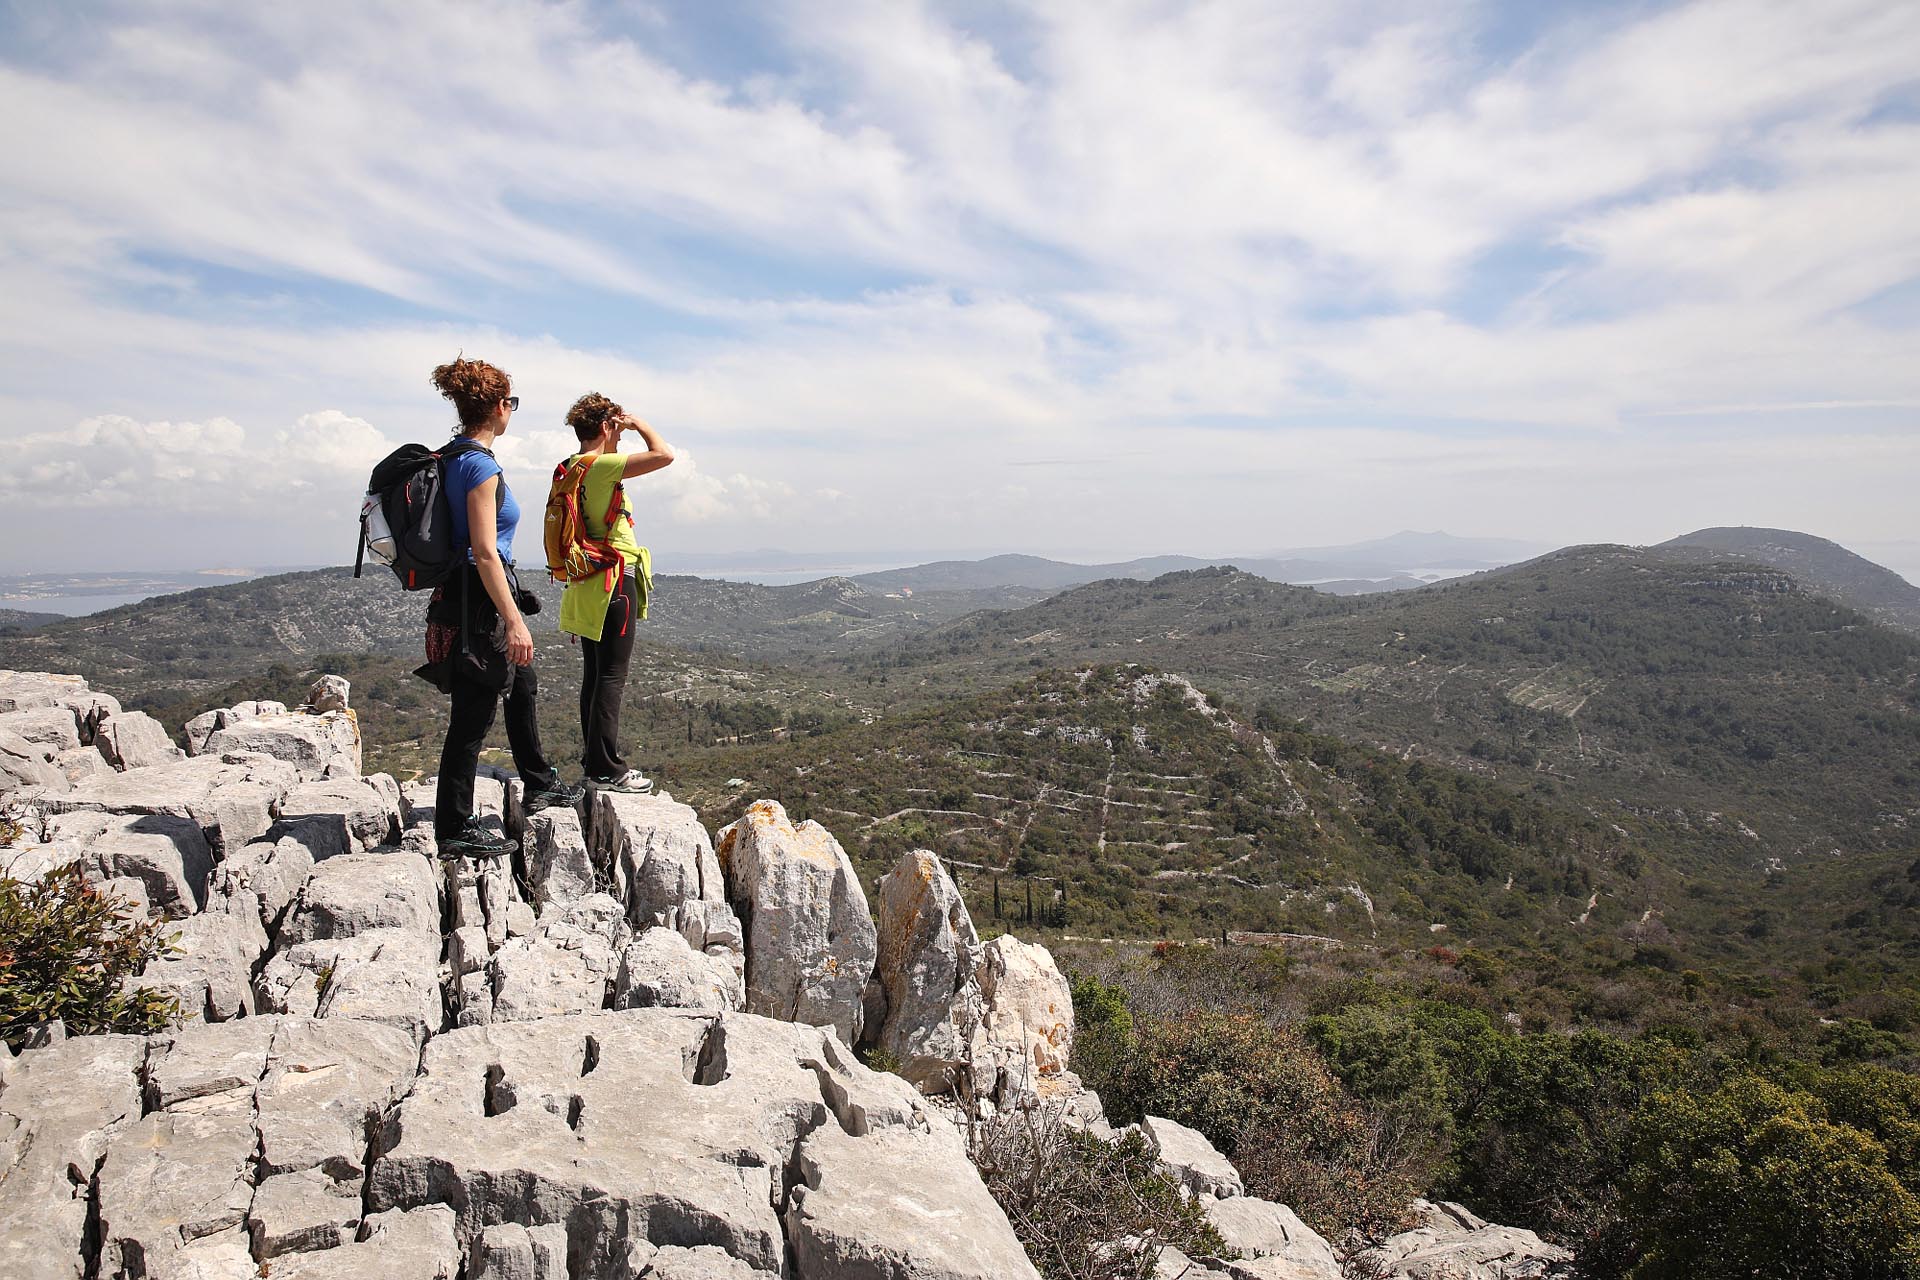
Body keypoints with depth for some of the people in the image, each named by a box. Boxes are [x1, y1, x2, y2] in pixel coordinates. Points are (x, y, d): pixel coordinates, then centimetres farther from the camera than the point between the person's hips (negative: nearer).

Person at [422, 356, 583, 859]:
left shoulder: (453, 457, 11)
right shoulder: (481, 465, -18)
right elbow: (484, 552, -24)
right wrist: (514, 621, -24)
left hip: (466, 595, 10)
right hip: (480, 598, -10)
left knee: (522, 687, 24)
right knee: (473, 714, -1)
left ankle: (539, 785, 39)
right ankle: (455, 829, 9)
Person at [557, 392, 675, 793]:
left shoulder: (569, 469, 13)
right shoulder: (601, 465, -15)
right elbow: (664, 455, -21)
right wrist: (637, 423, -8)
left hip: (587, 584, 10)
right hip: (614, 580, -10)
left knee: (594, 675, 14)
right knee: (612, 676, -5)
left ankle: (596, 761, 21)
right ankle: (607, 768, -1)